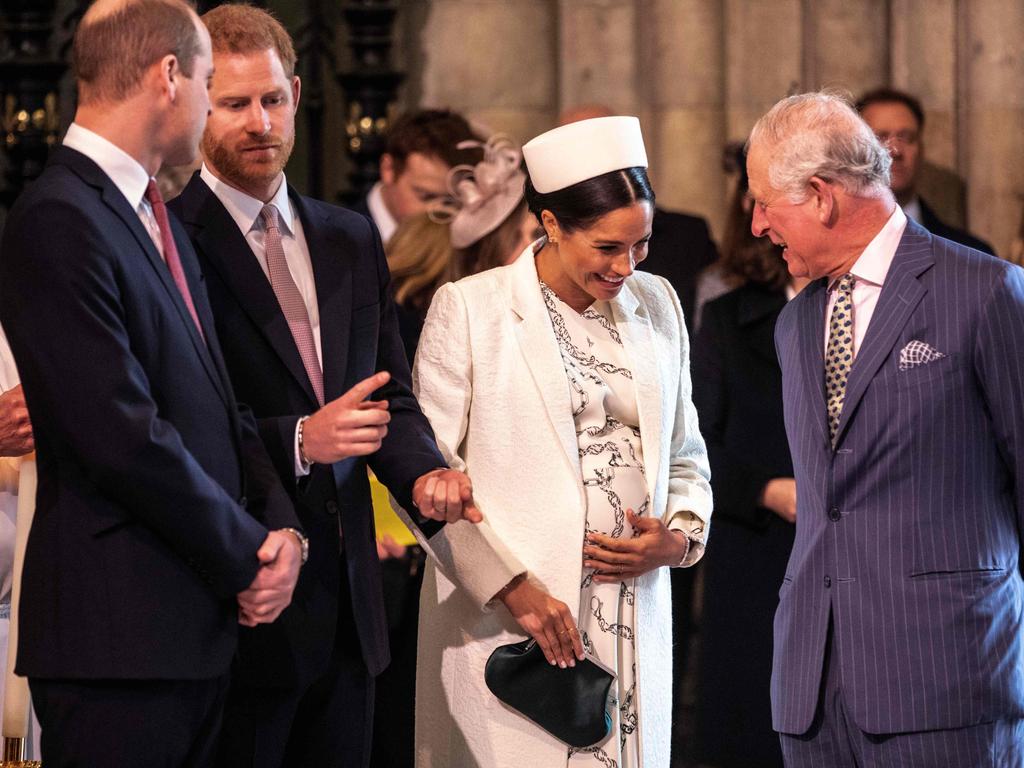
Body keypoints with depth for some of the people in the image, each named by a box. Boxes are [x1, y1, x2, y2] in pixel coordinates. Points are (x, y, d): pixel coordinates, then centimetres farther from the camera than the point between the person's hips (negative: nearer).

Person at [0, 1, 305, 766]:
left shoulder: (157, 219, 18)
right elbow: (122, 436, -19)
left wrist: (279, 525, 0)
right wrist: (247, 555, -11)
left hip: (199, 626, 9)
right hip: (120, 632, -9)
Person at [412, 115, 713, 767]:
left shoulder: (657, 305, 13)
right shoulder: (469, 309, -2)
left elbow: (685, 457, 19)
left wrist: (680, 537, -2)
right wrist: (512, 586, -14)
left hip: (635, 632, 4)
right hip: (502, 617, -4)